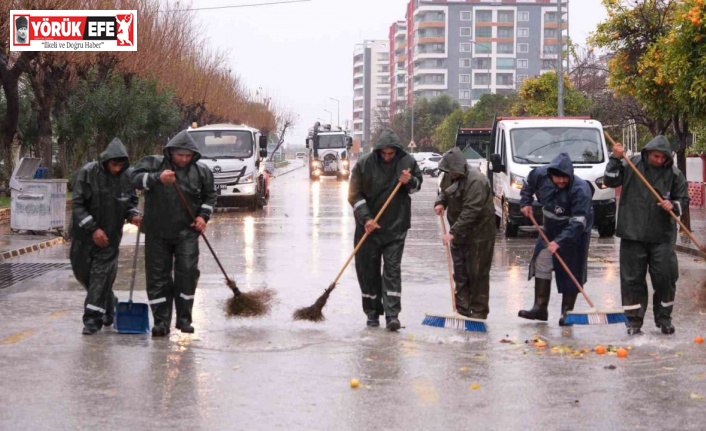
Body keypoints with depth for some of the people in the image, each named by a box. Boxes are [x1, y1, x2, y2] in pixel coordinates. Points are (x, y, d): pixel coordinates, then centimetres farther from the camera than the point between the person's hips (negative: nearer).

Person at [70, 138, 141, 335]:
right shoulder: (87, 173, -16)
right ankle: (108, 306, 30)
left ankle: (93, 317, -5)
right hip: (85, 234, 0)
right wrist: (93, 229, -23)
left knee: (102, 274, -8)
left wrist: (133, 215, -14)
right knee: (82, 271, 10)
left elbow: (131, 202, 8)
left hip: (110, 235, 0)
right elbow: (77, 204, -16)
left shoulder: (126, 176, -7)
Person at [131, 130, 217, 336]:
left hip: (186, 232, 0)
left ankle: (184, 318, 3)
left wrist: (203, 215, 3)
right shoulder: (154, 164, -3)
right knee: (158, 276, 1)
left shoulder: (201, 171, 3)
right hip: (157, 232, 0)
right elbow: (136, 178, -19)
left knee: (188, 272, -10)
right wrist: (158, 178, -35)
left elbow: (210, 195, 18)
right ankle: (161, 321, 8)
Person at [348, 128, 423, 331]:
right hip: (369, 227, 0)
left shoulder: (407, 162, -2)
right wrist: (366, 219, -17)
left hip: (396, 227, 0)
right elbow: (354, 195, -6)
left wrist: (409, 182, -11)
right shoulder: (364, 164, -7)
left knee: (392, 269, -6)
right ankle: (372, 313, 18)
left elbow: (418, 183, 14)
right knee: (368, 270, 6)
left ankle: (392, 315, -8)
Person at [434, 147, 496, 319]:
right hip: (459, 232, 9)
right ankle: (462, 309, 18)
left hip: (478, 233, -9)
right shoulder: (450, 176, 3)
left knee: (477, 274, -5)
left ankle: (479, 311, 1)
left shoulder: (476, 181, -25)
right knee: (459, 272, 11)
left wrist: (454, 231, -33)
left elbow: (471, 211, -30)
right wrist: (440, 202, -1)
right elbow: (443, 191, 23)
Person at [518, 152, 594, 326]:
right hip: (550, 229, 6)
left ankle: (567, 312, 6)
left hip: (574, 233, -6)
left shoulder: (580, 189, -32)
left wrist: (559, 241, -42)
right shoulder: (540, 175, -15)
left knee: (571, 271, -3)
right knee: (541, 264, 4)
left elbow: (578, 222, -36)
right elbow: (528, 185, 12)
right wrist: (525, 202, 0)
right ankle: (540, 308, 10)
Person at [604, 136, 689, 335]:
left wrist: (673, 206, -13)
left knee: (666, 277, 1)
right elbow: (611, 180, -3)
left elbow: (683, 199, 8)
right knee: (632, 278, 3)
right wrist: (615, 159, -14)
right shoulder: (631, 164, -1)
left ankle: (664, 318, 18)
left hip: (662, 235, 1)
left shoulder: (674, 174, 2)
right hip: (633, 234, -1)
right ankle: (634, 320, 12)